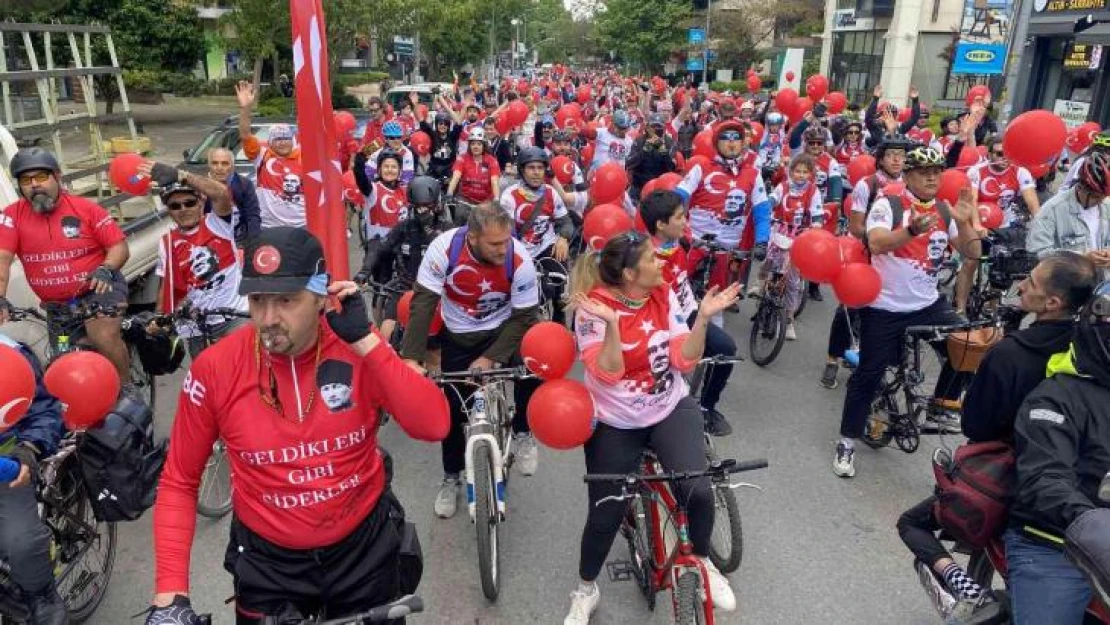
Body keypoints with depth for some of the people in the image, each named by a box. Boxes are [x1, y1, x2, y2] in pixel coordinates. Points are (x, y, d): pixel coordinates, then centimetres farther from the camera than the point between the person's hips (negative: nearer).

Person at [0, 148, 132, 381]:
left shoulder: (86, 208, -8)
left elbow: (120, 246, -8)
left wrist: (105, 270, -29)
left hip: (98, 289, -4)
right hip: (56, 305, 5)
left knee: (103, 337, -27)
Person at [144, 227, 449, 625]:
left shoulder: (358, 350, -16)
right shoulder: (215, 368, -16)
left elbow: (434, 426, -27)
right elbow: (179, 482, -5)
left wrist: (365, 341, -32)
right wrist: (170, 592, -15)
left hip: (363, 546, 1)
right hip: (266, 559, 0)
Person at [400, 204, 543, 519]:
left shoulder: (520, 260, -28)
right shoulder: (444, 248, -29)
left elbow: (523, 317, -19)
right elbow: (422, 303, -26)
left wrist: (489, 358, -25)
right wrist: (411, 358, -33)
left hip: (502, 328, 0)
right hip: (458, 336, 0)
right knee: (453, 407, 3)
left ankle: (522, 432, 5)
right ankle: (451, 478, 27)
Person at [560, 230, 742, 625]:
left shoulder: (664, 296, -5)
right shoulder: (593, 308, -17)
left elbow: (685, 361, -9)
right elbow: (608, 374, -25)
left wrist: (703, 317, -21)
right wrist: (612, 324, -37)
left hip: (671, 409, 3)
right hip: (615, 423, -2)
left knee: (697, 489, -20)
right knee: (605, 514, 4)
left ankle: (703, 561, 12)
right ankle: (585, 591, 33)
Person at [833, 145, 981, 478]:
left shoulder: (945, 210, 4)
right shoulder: (887, 204, -11)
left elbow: (972, 252, 0)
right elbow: (876, 244, -27)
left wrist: (964, 222, -18)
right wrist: (914, 230, -44)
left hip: (929, 304, 5)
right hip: (884, 307, -5)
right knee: (868, 374, -3)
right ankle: (847, 442, 10)